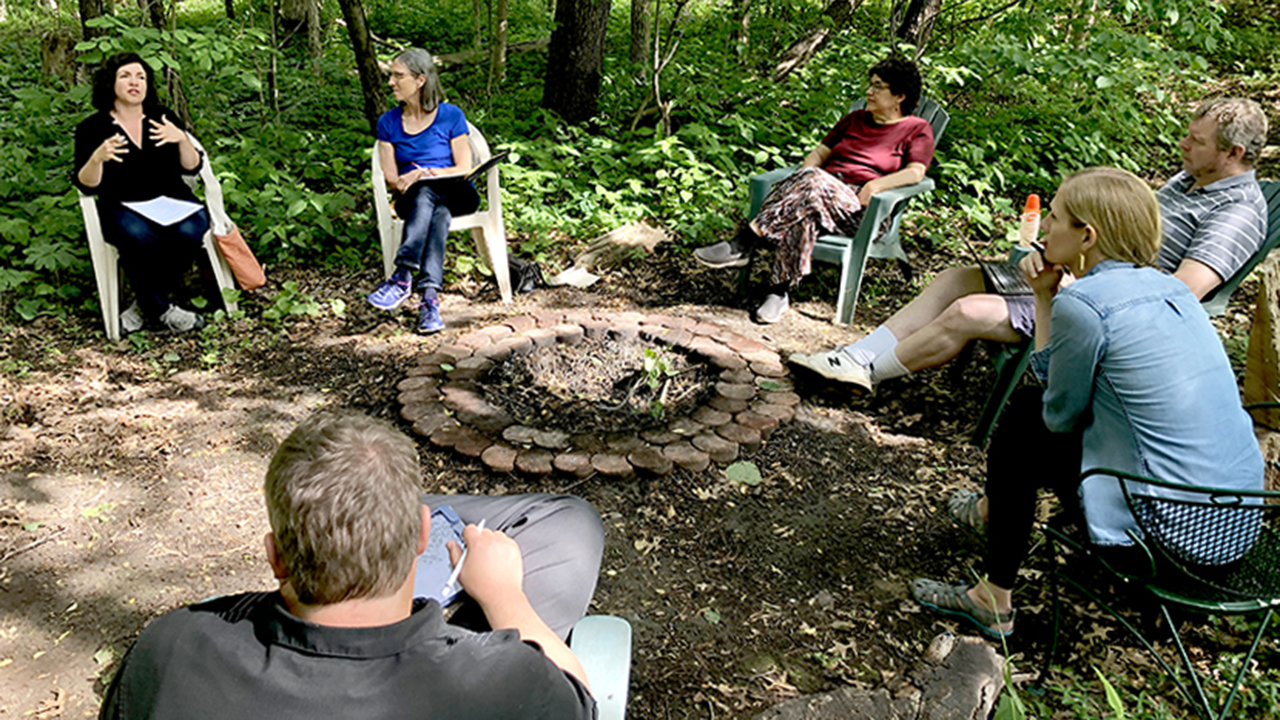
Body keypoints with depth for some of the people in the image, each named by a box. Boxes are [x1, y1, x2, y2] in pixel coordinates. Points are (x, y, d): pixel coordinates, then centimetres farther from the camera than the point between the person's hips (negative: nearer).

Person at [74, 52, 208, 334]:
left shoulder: (164, 118, 10)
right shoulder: (92, 128, 4)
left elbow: (191, 168, 3)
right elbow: (87, 186, -3)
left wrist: (182, 139, -16)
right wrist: (97, 158, -23)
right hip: (122, 207, -2)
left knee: (190, 231, -32)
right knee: (137, 237, -37)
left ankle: (146, 306, -15)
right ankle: (162, 310, -16)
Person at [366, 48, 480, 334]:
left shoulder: (451, 116, 2)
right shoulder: (388, 123, 10)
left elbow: (463, 169, -2)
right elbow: (391, 179, 5)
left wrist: (425, 173, -17)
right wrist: (403, 184, -18)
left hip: (456, 195, -1)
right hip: (412, 200, 1)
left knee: (427, 191, -37)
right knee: (439, 212, -36)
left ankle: (402, 277, -44)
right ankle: (430, 295, -51)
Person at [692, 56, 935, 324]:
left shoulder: (918, 129, 11)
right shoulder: (854, 119, 28)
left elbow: (915, 172, -4)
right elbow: (820, 152, 23)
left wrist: (875, 185, -19)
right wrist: (804, 177, 0)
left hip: (861, 210, -4)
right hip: (822, 191, 5)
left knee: (815, 183, -37)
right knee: (804, 214, -36)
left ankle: (742, 244, -40)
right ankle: (779, 292, -40)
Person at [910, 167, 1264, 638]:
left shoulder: (1083, 303, -17)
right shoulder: (1168, 287, 9)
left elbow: (1060, 415, -5)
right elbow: (1066, 387, 14)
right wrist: (1048, 298, 7)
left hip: (1176, 536, -8)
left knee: (1022, 427, 9)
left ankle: (994, 601, 22)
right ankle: (993, 511, 50)